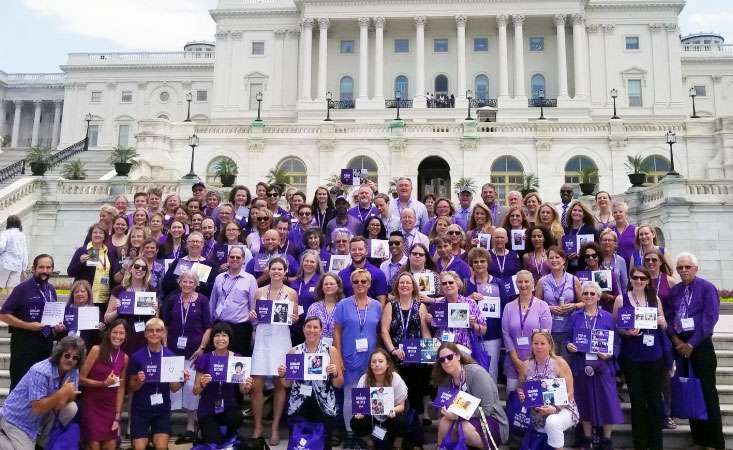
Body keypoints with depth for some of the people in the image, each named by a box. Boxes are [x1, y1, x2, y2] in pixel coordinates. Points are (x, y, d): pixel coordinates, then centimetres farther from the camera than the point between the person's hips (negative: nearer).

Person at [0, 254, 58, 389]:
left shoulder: (51, 289, 9)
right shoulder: (22, 288, -10)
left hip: (46, 343, 6)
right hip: (24, 343, -6)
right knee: (20, 384, 0)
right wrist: (28, 325, -19)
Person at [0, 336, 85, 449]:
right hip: (17, 418, -6)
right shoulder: (41, 372, -30)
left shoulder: (73, 371, -9)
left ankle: (43, 440, 6)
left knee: (71, 409, -14)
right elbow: (37, 408, -31)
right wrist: (62, 392, -38)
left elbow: (71, 395, -3)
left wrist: (66, 396, -25)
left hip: (40, 418, 6)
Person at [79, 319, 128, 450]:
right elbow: (81, 379, -9)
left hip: (110, 407, 4)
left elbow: (121, 388, 4)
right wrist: (103, 383, -21)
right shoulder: (97, 350, -9)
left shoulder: (124, 358, 3)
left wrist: (117, 417, 0)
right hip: (91, 406, -3)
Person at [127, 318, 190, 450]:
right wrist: (139, 381, -21)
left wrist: (182, 380, -17)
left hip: (162, 409, 1)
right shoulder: (137, 356, -8)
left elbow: (173, 388, 2)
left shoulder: (170, 356, -5)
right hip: (140, 410, -1)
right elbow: (131, 388, -1)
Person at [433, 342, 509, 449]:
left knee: (465, 427, -32)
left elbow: (486, 409, -24)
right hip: (468, 420, 5)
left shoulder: (476, 372, -20)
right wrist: (446, 410, -17)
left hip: (492, 422, -5)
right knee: (445, 420, -21)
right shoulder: (445, 380, 0)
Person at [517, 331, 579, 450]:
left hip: (562, 409, -4)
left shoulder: (560, 363, -9)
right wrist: (521, 395, -10)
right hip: (537, 414, 5)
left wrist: (555, 408, -21)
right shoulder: (526, 365, 0)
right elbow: (520, 388, 14)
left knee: (552, 422, -33)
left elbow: (569, 393, -8)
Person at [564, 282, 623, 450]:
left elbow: (616, 342, 1)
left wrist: (609, 354, -16)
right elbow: (567, 338, 8)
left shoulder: (607, 317, 2)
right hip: (581, 365, 1)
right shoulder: (574, 317, 6)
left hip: (603, 365, -1)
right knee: (584, 402, 10)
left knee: (606, 401, 0)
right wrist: (568, 345, -13)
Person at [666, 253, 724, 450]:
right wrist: (675, 339, -6)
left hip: (701, 346, -5)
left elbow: (710, 318, -12)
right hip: (680, 346, 5)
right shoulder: (674, 291, 12)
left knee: (707, 393, -3)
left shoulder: (707, 288, -5)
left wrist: (691, 344, -14)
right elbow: (669, 317, 11)